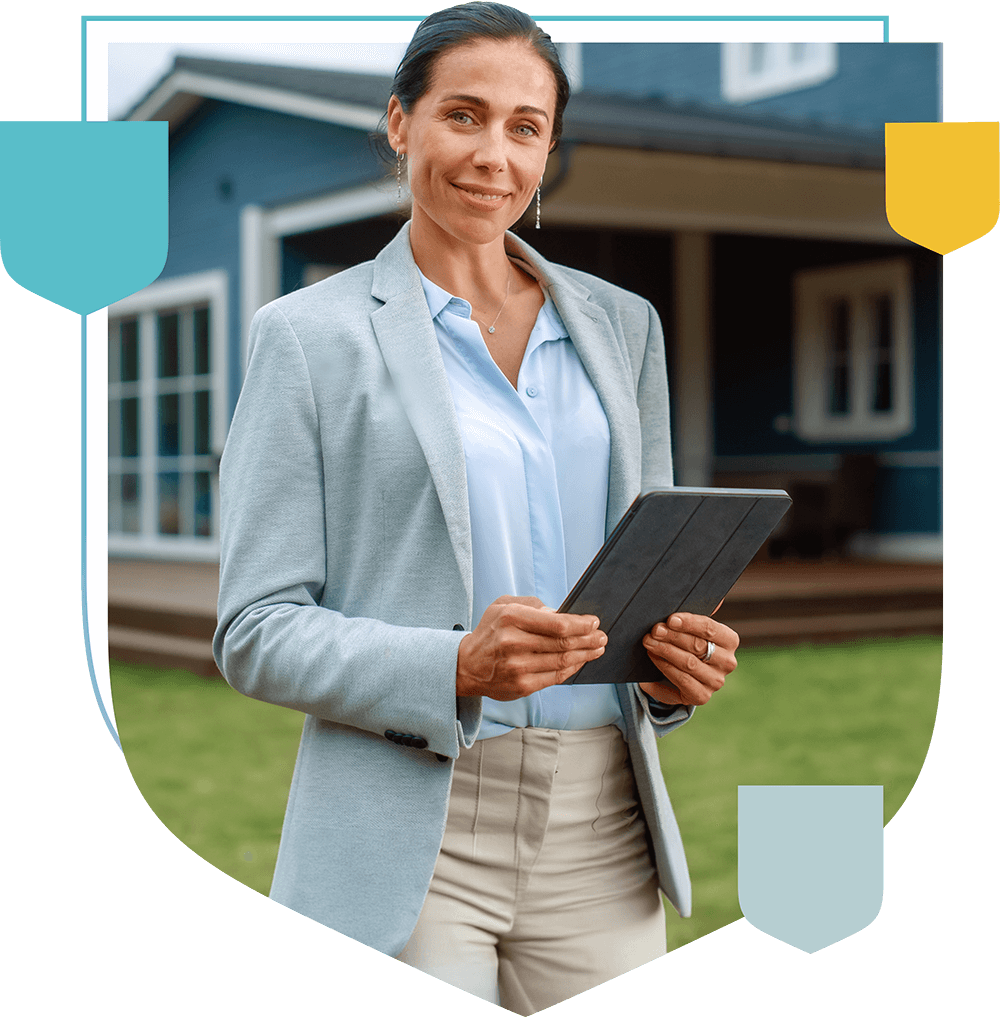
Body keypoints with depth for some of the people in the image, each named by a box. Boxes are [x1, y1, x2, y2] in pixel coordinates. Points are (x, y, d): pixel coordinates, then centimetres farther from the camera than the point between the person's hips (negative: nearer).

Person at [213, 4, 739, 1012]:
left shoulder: (621, 326, 13)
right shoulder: (309, 336, 0)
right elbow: (255, 632, -5)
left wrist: (682, 658, -5)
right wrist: (456, 668, -21)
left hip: (602, 839, 4)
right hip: (408, 844, -4)